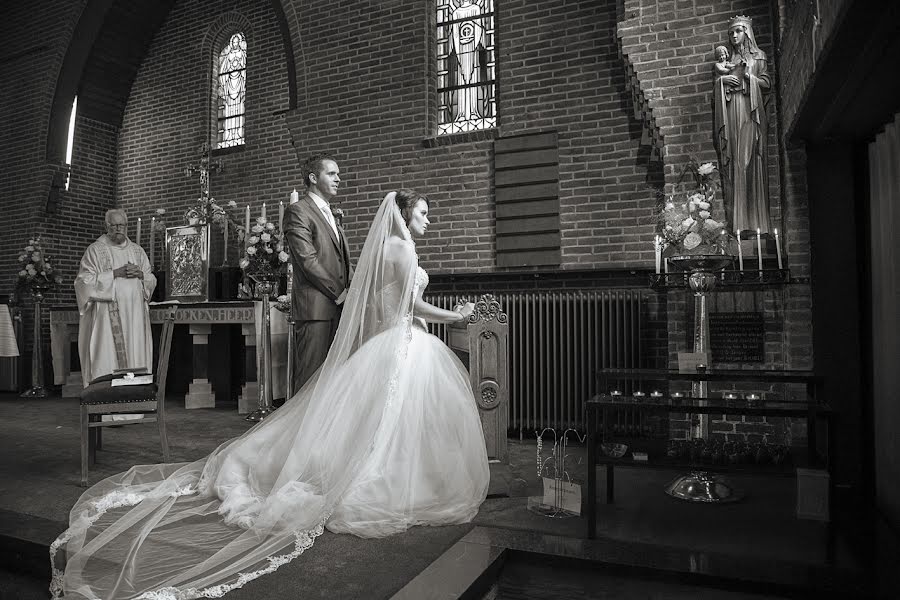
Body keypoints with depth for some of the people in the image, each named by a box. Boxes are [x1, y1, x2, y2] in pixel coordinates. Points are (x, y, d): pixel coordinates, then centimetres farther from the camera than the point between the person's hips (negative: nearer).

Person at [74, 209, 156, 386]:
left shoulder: (137, 251, 16)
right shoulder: (95, 250, 5)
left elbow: (152, 281, 15)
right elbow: (85, 280, -5)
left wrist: (140, 274, -6)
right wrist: (114, 273, -13)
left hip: (134, 314, 4)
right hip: (107, 316, -3)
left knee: (135, 355, 1)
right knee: (108, 357, -8)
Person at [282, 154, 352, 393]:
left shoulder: (331, 215, 23)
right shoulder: (298, 211, -4)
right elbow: (308, 260, -14)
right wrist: (338, 293, -10)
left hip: (338, 307, 8)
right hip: (314, 306, -8)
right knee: (310, 375, -5)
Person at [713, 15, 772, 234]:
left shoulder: (758, 56, 16)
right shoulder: (725, 59, 21)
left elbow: (767, 83, 8)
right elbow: (716, 86, 15)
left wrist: (748, 77, -6)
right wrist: (722, 79, -5)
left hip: (750, 111, -1)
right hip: (730, 111, 2)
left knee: (751, 160, -10)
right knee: (732, 162, -9)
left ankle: (754, 220, -13)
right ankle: (735, 221, -13)